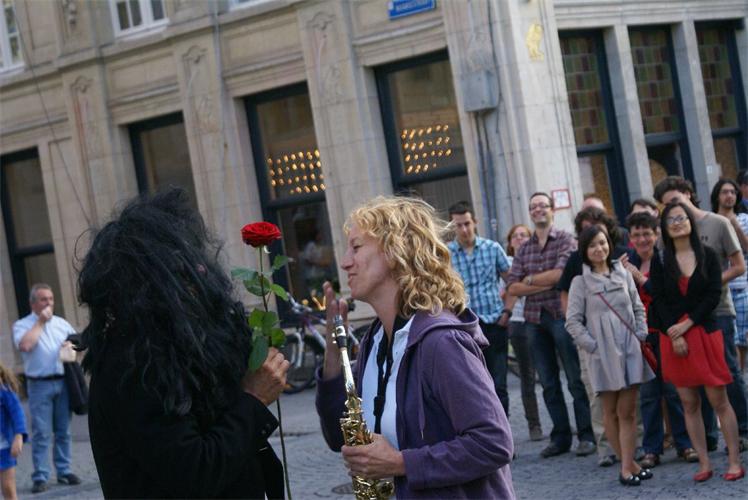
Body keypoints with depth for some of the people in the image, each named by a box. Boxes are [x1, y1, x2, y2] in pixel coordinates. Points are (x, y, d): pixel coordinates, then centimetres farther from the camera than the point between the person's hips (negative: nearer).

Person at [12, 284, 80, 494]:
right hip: (40, 384, -4)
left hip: (63, 382, 4)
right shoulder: (22, 325, 0)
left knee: (63, 431, 9)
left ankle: (64, 471, 18)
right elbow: (25, 345, -20)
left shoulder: (61, 323, 14)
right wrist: (40, 322, -11)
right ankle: (40, 477, -3)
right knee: (41, 433, -6)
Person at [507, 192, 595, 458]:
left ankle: (587, 435, 2)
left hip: (561, 314, -5)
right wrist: (545, 284, -10)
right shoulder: (524, 249, 13)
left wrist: (530, 279, -3)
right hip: (534, 319, 5)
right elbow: (513, 287, 3)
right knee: (549, 383, 8)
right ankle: (560, 436, 15)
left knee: (576, 379, -3)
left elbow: (560, 274, -16)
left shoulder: (566, 241, -1)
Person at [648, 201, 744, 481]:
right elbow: (659, 301, 1)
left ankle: (734, 461, 1)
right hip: (673, 338, 2)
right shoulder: (660, 262, 5)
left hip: (705, 332, -2)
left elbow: (714, 295, -4)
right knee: (689, 404, 3)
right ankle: (704, 464, 8)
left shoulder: (708, 256, 2)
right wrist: (674, 335, -10)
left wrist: (687, 324, -11)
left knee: (718, 400, -3)